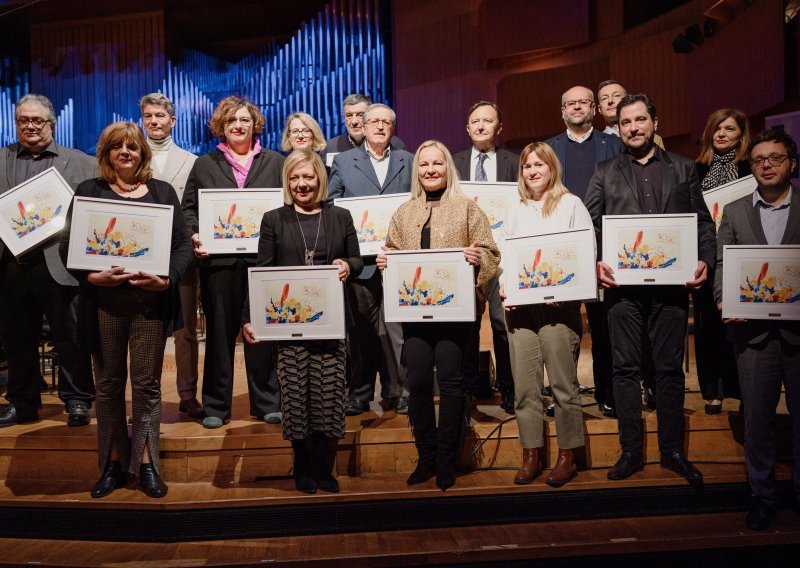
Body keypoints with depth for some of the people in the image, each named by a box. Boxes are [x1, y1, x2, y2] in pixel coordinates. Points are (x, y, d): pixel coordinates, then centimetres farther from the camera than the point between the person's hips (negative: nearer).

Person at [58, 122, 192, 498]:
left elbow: (183, 244, 4)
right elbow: (68, 245, 2)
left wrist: (168, 279, -13)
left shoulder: (163, 192, 10)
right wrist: (92, 276, -16)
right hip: (104, 301, 1)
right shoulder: (88, 191, 8)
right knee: (109, 383, 7)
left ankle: (146, 464, 12)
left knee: (147, 383, 3)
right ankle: (113, 464, 18)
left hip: (151, 300, 0)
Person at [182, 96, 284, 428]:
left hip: (262, 260, 0)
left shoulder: (275, 163, 13)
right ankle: (215, 407, 15)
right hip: (218, 260, 1)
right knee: (219, 332, 5)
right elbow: (188, 208, 11)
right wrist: (194, 234, -7)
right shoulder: (204, 165, 14)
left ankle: (266, 404, 13)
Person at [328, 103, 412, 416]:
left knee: (398, 326, -1)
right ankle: (358, 394, 14)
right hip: (359, 258, 0)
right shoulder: (343, 161, 12)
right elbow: (331, 205, 10)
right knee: (360, 328, 4)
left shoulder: (409, 161, 14)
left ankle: (401, 391, 10)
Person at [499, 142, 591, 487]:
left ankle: (567, 457, 11)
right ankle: (531, 455, 14)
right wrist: (504, 288, -1)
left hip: (558, 305, -4)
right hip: (519, 306, 4)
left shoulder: (571, 204, 6)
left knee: (563, 384, 0)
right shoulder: (515, 211, 19)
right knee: (525, 385, 4)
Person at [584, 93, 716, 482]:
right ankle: (630, 451, 14)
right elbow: (588, 225, 5)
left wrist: (705, 260, -6)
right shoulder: (604, 173, 11)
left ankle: (672, 450, 19)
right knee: (625, 367, 4)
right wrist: (594, 263, -11)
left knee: (670, 367, 6)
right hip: (622, 284, 0)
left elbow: (703, 220, 10)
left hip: (671, 282, 0)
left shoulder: (683, 169, 13)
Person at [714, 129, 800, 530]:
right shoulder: (734, 211, 10)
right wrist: (724, 302, -10)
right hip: (753, 328, 1)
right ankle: (761, 495, 21)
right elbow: (723, 264, 7)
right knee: (757, 415, 6)